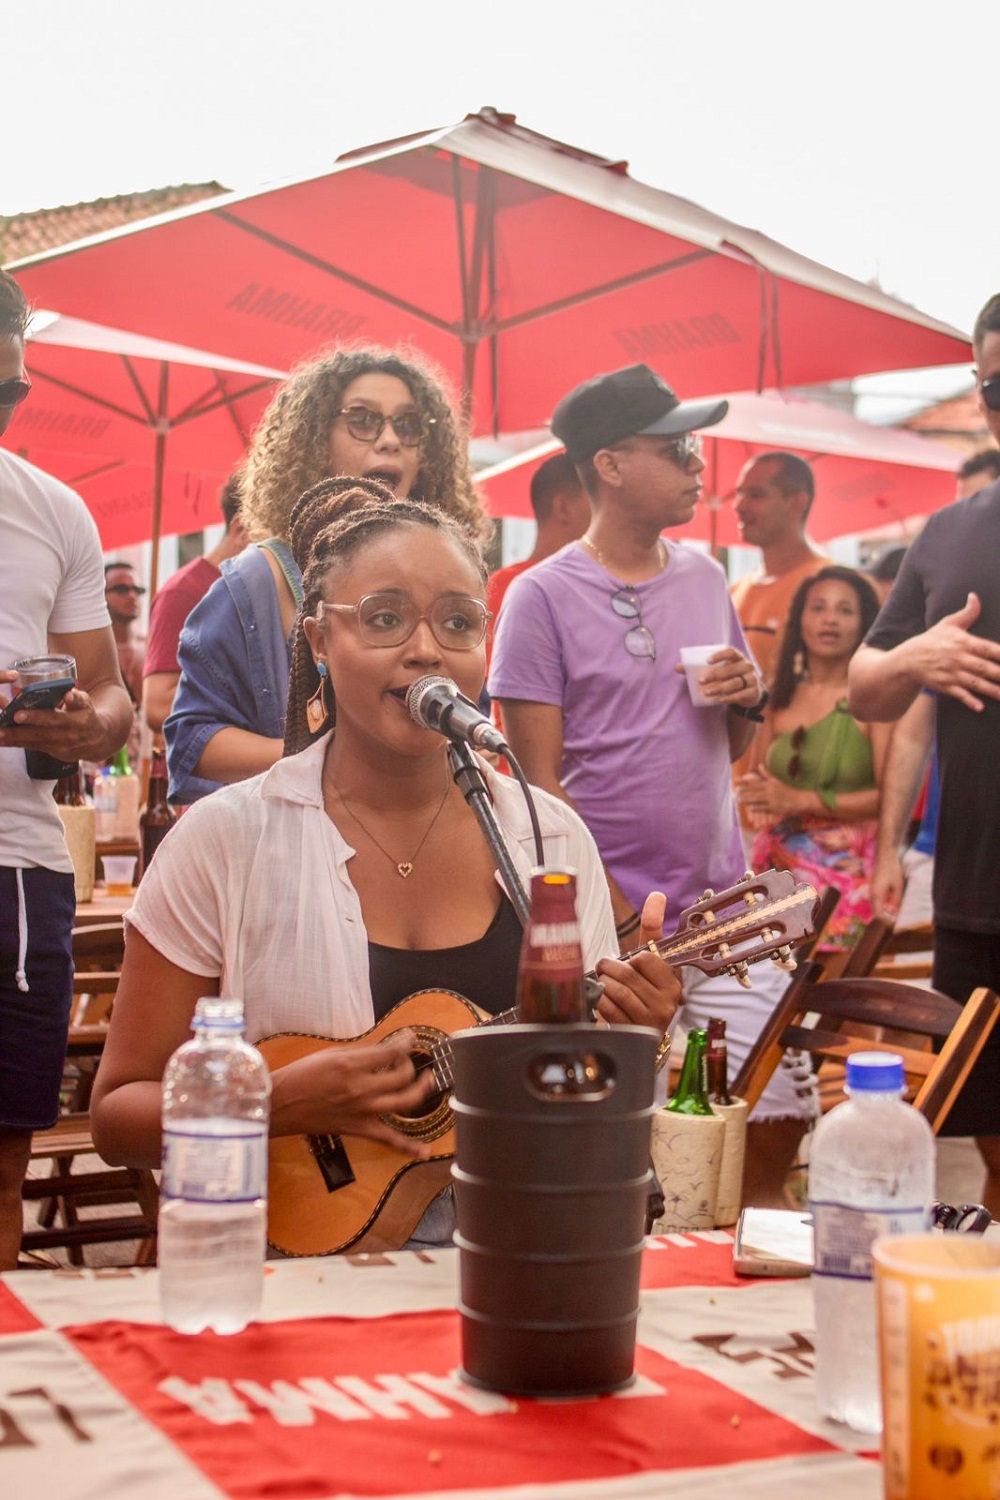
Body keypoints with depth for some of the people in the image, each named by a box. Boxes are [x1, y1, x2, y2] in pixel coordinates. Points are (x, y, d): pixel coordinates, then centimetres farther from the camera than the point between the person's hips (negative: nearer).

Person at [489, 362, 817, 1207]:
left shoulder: (705, 577, 11)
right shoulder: (543, 597, -7)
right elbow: (539, 780, -9)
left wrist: (749, 697, -4)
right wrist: (622, 926, -13)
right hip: (612, 925, -5)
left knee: (775, 1123, 4)